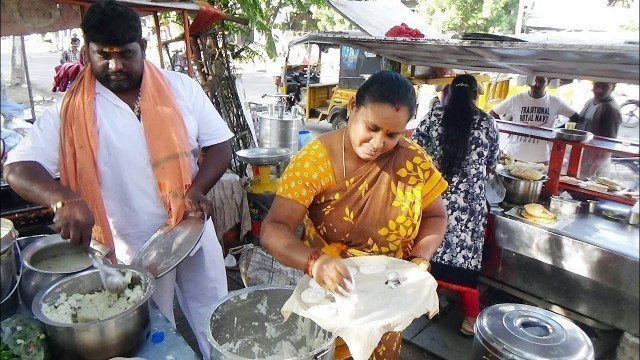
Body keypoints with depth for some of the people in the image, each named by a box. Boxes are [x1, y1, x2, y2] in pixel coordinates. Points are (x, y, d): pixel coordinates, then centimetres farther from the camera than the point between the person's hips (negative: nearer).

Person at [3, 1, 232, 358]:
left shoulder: (182, 88, -4)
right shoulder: (71, 111, -8)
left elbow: (219, 145, -2)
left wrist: (197, 190, -20)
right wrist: (64, 199, -32)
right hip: (133, 251, -1)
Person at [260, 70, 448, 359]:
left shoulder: (414, 161, -12)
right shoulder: (315, 159, -22)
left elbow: (435, 216, 2)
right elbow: (273, 229, -27)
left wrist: (420, 259, -16)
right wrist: (314, 263, -45)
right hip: (327, 295, -2)